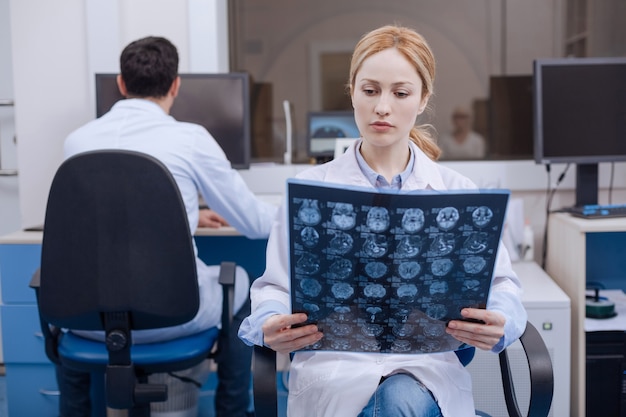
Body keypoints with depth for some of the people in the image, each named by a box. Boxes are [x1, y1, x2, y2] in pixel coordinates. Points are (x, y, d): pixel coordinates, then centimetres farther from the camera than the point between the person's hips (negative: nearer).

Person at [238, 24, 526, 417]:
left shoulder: (457, 191, 11)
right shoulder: (310, 187, 8)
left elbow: (501, 283, 7)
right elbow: (276, 286, 6)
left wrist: (499, 325, -16)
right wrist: (270, 324, -17)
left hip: (430, 361, 1)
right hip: (334, 360, -1)